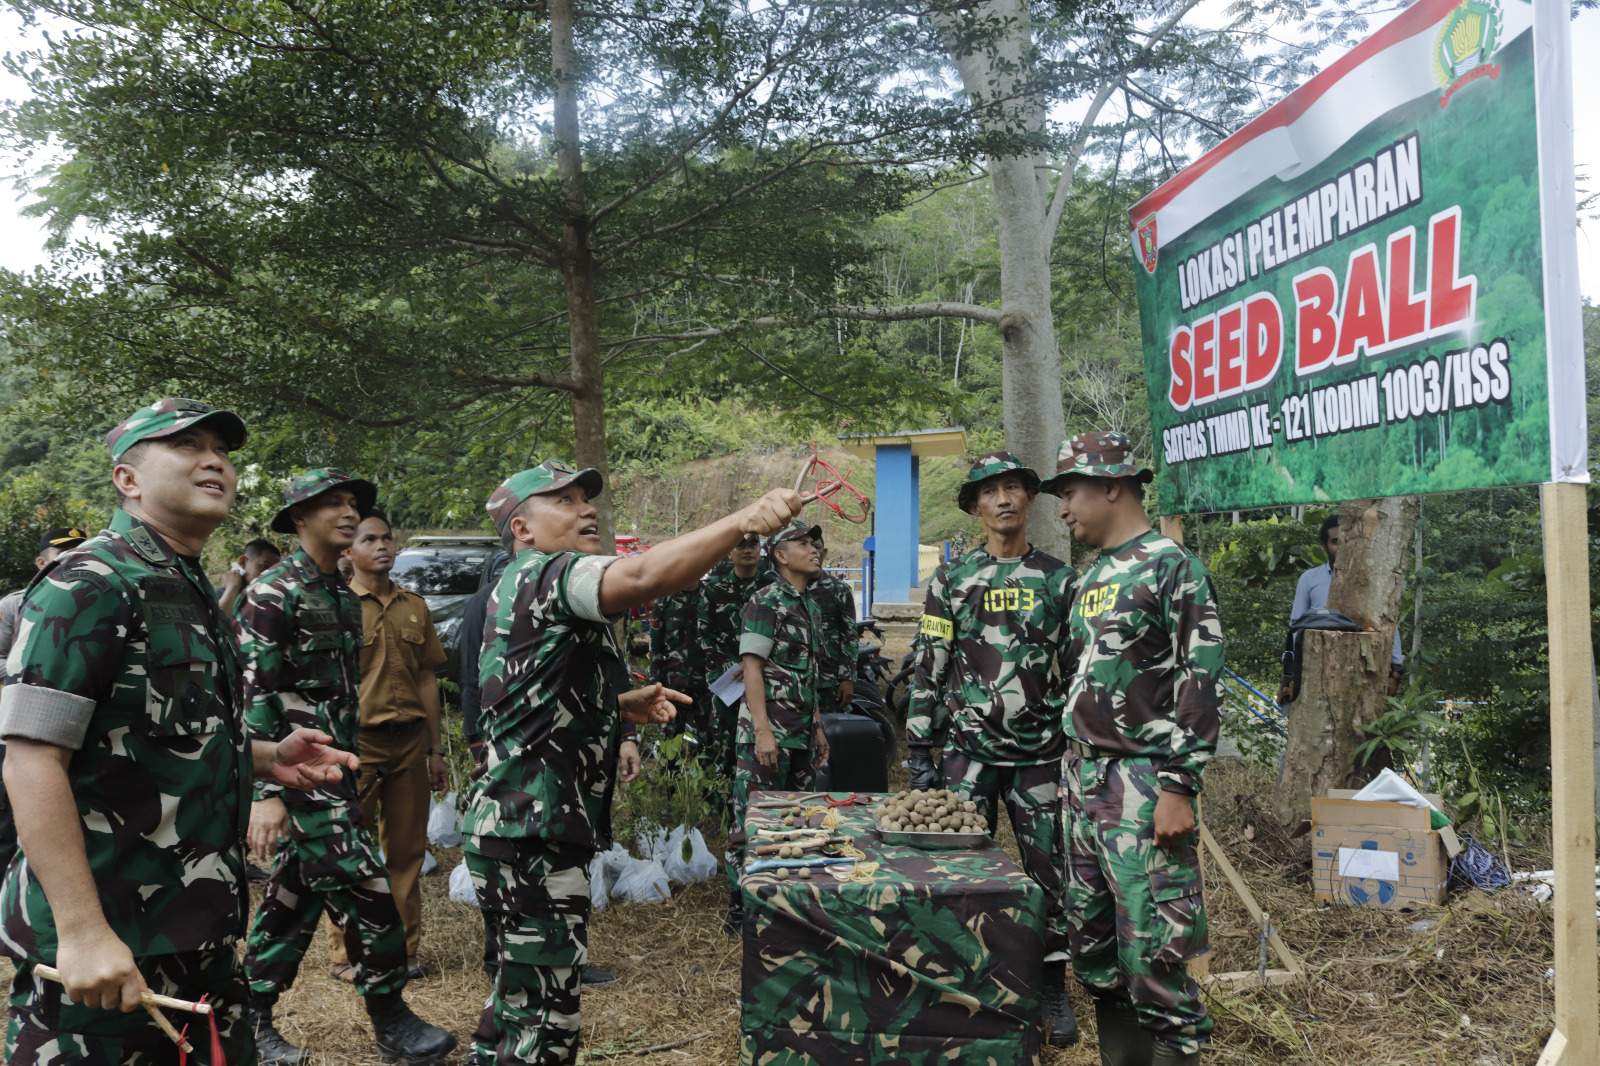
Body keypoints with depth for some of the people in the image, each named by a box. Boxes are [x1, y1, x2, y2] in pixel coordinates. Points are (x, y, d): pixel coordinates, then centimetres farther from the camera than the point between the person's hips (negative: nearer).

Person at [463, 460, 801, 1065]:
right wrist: (744, 521, -42)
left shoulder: (520, 591, 19)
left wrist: (622, 706, 15)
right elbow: (640, 577, -36)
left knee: (521, 994, 22)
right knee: (544, 1015, -5)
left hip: (522, 823, 11)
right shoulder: (541, 574, -14)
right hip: (533, 832, -11)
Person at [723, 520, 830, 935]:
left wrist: (817, 727, 20)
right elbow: (752, 669, -16)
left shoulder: (810, 605, 15)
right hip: (767, 733, -8)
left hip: (801, 734, 8)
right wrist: (763, 732, -21)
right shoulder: (765, 603, -11)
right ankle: (740, 912, 5)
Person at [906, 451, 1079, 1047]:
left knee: (1048, 868, 6)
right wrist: (919, 750, -2)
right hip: (968, 751, 0)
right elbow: (929, 669, 1)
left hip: (1041, 753, 1)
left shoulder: (1057, 580, 4)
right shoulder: (951, 580, 1)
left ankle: (1054, 987, 21)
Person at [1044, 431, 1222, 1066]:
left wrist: (1178, 788, -20)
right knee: (1094, 942, 13)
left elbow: (1199, 684, -15)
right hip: (1084, 780, 9)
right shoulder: (1089, 580, 15)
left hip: (1144, 784, -9)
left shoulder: (1172, 568, -10)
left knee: (1154, 948, -7)